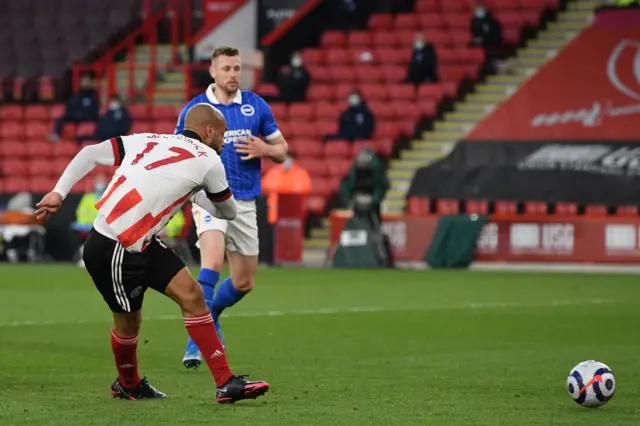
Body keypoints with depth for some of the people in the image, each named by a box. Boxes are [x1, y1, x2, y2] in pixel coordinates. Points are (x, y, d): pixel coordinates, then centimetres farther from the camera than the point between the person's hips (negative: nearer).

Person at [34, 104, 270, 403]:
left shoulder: (147, 141, 12)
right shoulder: (208, 161, -5)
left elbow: (90, 154, 8)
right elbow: (228, 212, 10)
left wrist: (58, 192, 6)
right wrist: (195, 194, 27)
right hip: (114, 251, -8)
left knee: (191, 294, 3)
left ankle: (226, 384, 4)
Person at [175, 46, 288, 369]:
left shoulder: (256, 105, 4)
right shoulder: (194, 109, -1)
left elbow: (281, 150, 10)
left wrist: (263, 149, -12)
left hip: (245, 202, 4)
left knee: (244, 283, 11)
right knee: (213, 262, -28)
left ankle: (210, 314, 42)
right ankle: (197, 340, -27)